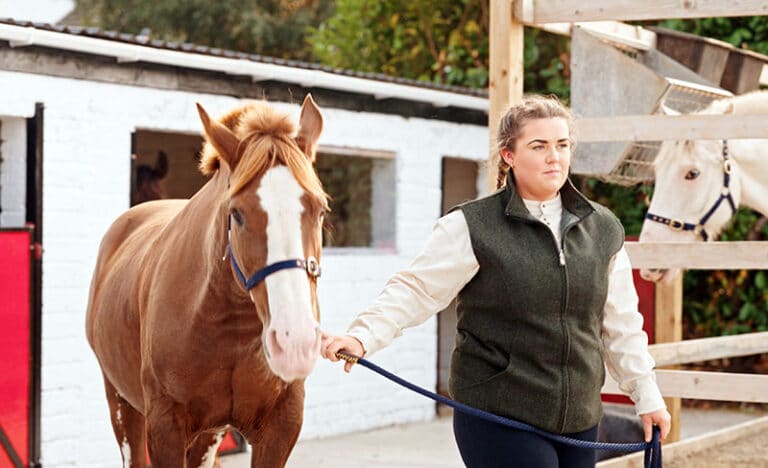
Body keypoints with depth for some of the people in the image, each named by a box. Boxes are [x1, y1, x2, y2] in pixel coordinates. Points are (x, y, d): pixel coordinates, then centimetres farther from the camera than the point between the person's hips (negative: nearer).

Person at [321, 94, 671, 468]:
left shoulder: (603, 230, 8)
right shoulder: (472, 228, -7)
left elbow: (621, 325, 15)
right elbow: (415, 291, -12)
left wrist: (646, 395, 16)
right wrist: (362, 336, -27)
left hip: (579, 421, 6)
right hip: (498, 419, -5)